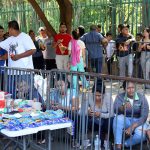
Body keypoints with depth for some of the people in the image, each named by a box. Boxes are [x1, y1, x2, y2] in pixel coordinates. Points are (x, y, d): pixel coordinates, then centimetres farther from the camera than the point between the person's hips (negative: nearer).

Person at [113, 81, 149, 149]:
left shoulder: (142, 98, -10)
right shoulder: (120, 97, -8)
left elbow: (144, 116, -15)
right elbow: (115, 110, -25)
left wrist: (132, 127, -26)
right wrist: (123, 107, -48)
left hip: (138, 122, -1)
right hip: (125, 121, 1)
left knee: (140, 135, -33)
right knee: (118, 118, -33)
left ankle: (124, 144, -7)